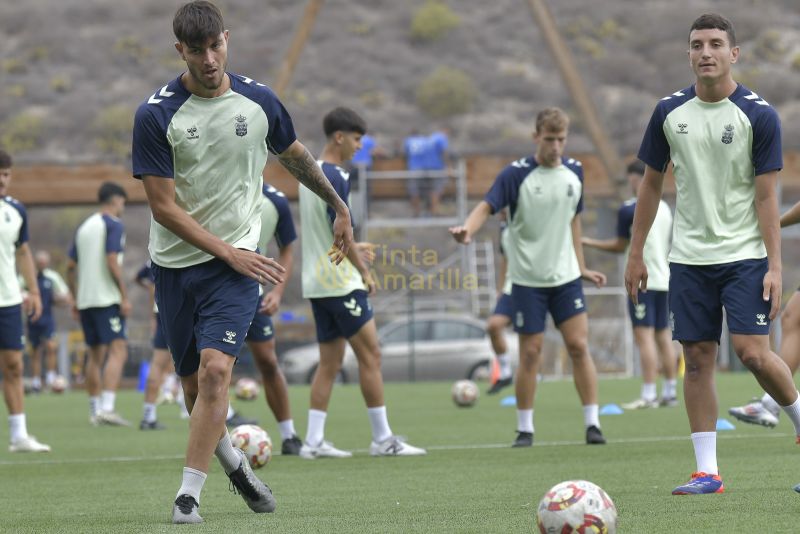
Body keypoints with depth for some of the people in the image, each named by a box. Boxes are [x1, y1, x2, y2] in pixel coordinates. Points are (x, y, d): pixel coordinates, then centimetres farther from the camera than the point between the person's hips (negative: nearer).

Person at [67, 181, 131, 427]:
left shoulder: (83, 227, 17)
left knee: (95, 355, 13)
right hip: (107, 299, -8)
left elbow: (71, 267, 16)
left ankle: (95, 411, 14)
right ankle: (107, 407, -25)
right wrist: (125, 297, -15)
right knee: (118, 350, -12)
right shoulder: (114, 225, -6)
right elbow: (112, 262, -16)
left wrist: (76, 299, 21)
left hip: (85, 301, 8)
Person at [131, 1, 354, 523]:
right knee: (194, 385, 8)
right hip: (176, 264, 0)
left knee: (215, 369, -19)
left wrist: (340, 208, 28)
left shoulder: (259, 101, -2)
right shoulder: (156, 114, -10)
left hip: (238, 259, 0)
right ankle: (234, 461, 37)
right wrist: (228, 252, -15)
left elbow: (297, 157, 18)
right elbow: (163, 206, -10)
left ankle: (188, 495, -16)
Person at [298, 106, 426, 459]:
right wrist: (364, 271, -9)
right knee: (370, 354, -4)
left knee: (330, 362, 9)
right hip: (341, 282, -9)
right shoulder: (334, 177, -15)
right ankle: (383, 439, -1)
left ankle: (314, 441, 4)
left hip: (316, 282, 9)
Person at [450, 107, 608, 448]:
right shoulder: (517, 174, -10)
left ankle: (592, 423, 2)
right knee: (530, 353, 0)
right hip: (528, 279, -3)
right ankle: (524, 429, 11)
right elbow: (487, 206, -21)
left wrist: (582, 267, 19)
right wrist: (468, 229, -42)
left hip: (566, 277, 3)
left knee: (579, 346, -3)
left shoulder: (574, 171, 5)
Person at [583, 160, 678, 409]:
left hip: (643, 281, -7)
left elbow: (620, 246, -4)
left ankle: (648, 395, -14)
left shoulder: (630, 209, -9)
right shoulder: (664, 208, 13)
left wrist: (588, 242, 7)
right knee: (663, 336, 11)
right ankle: (670, 392, 13)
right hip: (664, 279, 7)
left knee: (644, 335, -9)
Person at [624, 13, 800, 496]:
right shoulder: (670, 112, 3)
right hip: (689, 257, 3)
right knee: (698, 358, 1)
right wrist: (636, 254, 11)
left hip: (745, 256, -3)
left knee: (753, 352, -14)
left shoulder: (759, 115, -7)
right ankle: (707, 472, 4)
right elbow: (652, 183, 12)